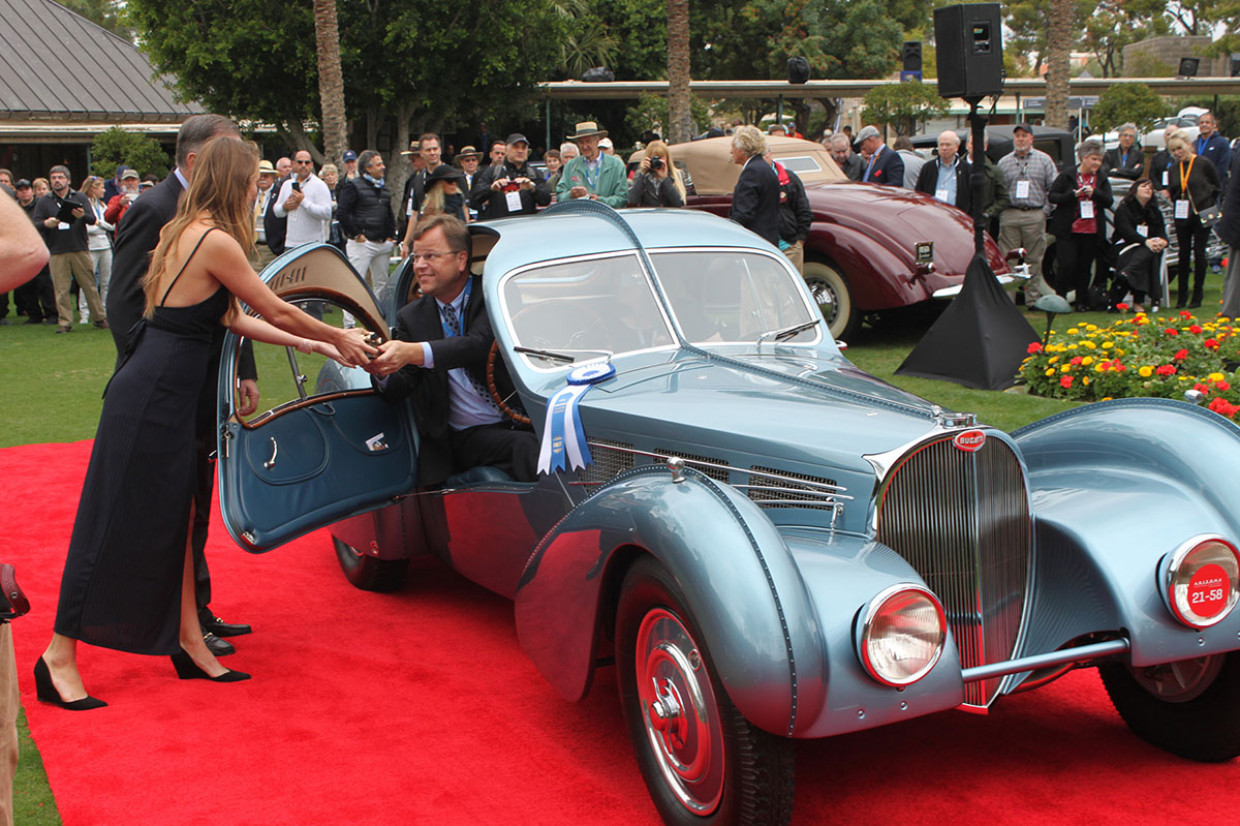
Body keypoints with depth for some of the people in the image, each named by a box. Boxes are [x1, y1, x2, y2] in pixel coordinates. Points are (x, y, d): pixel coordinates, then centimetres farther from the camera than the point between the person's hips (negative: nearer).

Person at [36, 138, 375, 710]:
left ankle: (188, 641, 23)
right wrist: (337, 339, 9)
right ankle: (59, 656, 7)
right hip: (153, 396, -10)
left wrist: (313, 345, 21)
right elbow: (277, 311, -7)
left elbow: (235, 319, 17)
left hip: (165, 393, 10)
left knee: (174, 519, 14)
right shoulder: (216, 241, -16)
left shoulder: (187, 232, 14)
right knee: (117, 524, -2)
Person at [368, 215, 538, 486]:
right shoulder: (411, 316, 13)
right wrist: (381, 371, -20)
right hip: (465, 437, 2)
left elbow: (482, 344, -19)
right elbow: (401, 388, 5)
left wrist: (415, 353, -32)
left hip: (520, 422, -2)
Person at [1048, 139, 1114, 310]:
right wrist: (1073, 195, -15)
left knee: (1085, 267, 6)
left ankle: (1082, 301, 13)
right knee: (1067, 265, -8)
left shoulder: (1102, 180, 12)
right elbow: (1051, 196, -1)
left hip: (1092, 231, 3)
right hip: (1068, 230, -3)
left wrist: (1094, 193, -14)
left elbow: (1109, 201, 4)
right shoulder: (1068, 176, 2)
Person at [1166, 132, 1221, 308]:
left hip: (1202, 215, -4)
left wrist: (1209, 206, -1)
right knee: (1184, 254, 6)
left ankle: (1197, 296, 8)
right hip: (1182, 217, 4)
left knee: (1199, 253, 0)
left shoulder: (1204, 163, -6)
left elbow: (1217, 186, 1)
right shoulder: (1174, 168, 7)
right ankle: (1181, 296, 12)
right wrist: (1178, 206, 6)